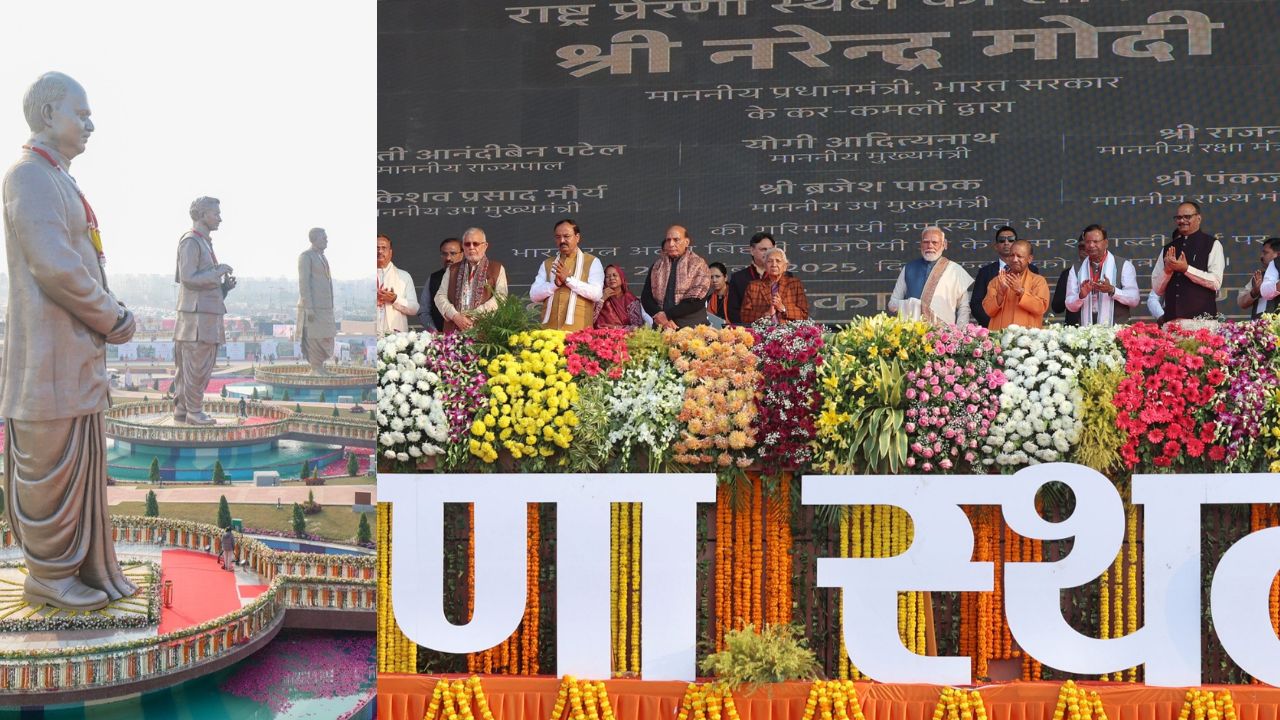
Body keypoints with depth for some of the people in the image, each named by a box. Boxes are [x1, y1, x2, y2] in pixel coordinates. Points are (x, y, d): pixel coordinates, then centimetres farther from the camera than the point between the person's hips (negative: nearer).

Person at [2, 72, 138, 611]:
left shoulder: (59, 182, 18)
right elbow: (54, 266, -23)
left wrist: (109, 315, 5)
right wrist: (114, 320, -12)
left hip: (78, 350, 10)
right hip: (49, 351, -10)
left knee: (82, 461, 13)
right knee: (52, 467, -2)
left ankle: (86, 568, 21)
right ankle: (48, 577, 7)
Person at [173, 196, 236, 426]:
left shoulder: (204, 242, 20)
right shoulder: (190, 242, -11)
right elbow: (188, 278, -18)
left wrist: (224, 285, 11)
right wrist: (218, 272, -12)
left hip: (207, 313, 10)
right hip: (197, 314, -10)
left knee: (187, 367, 11)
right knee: (197, 366, -7)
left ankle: (181, 409, 14)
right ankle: (194, 411, -4)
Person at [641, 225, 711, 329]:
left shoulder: (698, 265, 2)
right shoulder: (658, 265, 14)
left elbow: (696, 301, -7)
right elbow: (646, 297, 8)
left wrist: (667, 315, -12)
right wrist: (663, 320, -9)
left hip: (690, 327, -3)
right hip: (661, 328, 3)